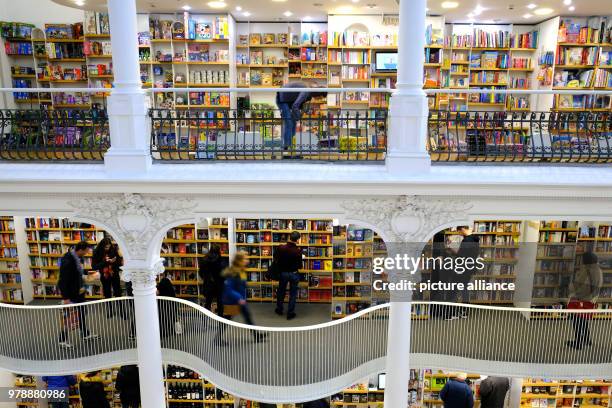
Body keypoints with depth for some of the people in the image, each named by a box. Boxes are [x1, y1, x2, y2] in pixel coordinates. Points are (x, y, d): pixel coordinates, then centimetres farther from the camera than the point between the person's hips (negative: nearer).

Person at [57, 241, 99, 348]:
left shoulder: (76, 257, -1)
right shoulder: (67, 261, -28)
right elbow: (63, 280, -26)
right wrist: (65, 297, -23)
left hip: (78, 291, 9)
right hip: (69, 293, -9)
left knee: (81, 312, 19)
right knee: (68, 316, 2)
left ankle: (85, 334, 33)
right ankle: (63, 340, 16)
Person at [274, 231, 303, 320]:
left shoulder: (280, 248, -17)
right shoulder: (298, 251, -23)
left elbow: (275, 260, -5)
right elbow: (299, 266, -16)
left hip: (283, 273, 2)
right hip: (294, 274, -2)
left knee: (281, 292, 22)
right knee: (293, 294, 12)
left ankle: (279, 310, 37)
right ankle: (290, 313, 18)